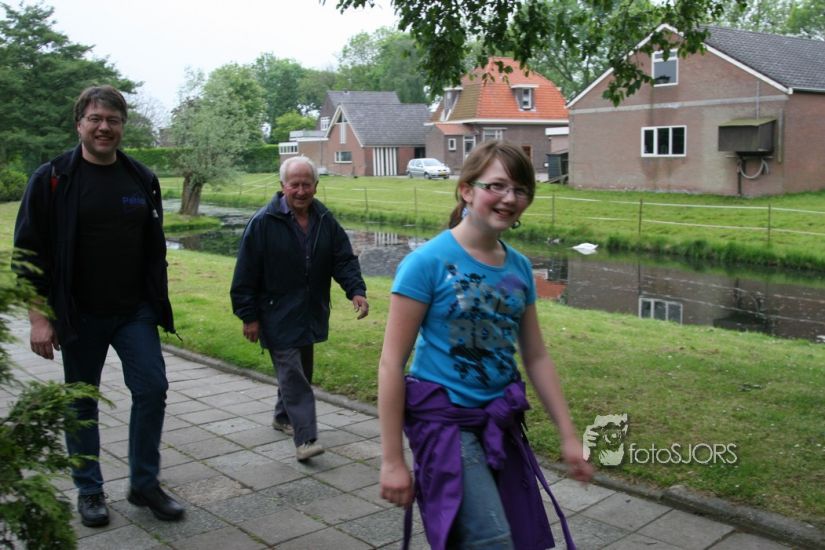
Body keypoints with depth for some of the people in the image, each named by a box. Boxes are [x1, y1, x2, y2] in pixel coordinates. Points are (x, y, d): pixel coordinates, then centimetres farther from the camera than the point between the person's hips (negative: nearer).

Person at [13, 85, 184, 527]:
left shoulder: (141, 179, 5)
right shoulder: (52, 179, -6)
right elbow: (29, 251, -6)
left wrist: (157, 305, 10)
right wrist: (39, 317, -10)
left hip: (135, 312, 3)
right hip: (79, 316, -3)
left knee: (152, 389, -3)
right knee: (82, 403, 8)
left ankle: (144, 484, 14)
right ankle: (89, 490, 25)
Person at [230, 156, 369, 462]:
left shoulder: (325, 221, 3)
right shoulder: (263, 222, -12)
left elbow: (344, 260, 3)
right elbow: (246, 273, -10)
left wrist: (356, 290, -15)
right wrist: (248, 316, -11)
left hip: (310, 315, 6)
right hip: (277, 316, -6)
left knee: (300, 371, 19)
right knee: (292, 375, -10)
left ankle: (283, 417, 40)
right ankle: (306, 439, -9)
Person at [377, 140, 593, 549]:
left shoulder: (519, 267, 4)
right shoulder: (428, 262, -14)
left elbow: (537, 358, 12)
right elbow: (391, 364, -13)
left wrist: (568, 435, 10)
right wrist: (392, 460, -13)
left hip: (500, 422, 7)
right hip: (444, 420, -6)